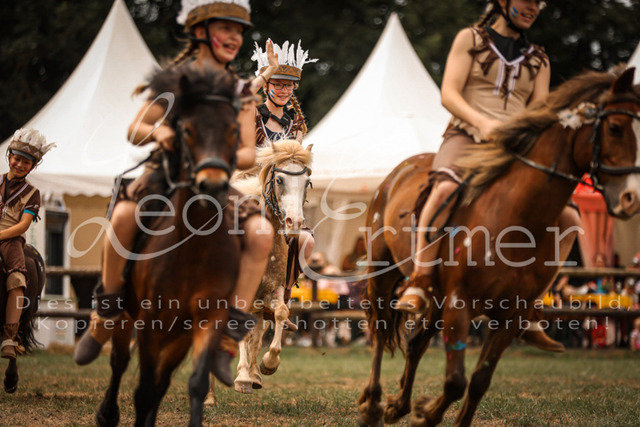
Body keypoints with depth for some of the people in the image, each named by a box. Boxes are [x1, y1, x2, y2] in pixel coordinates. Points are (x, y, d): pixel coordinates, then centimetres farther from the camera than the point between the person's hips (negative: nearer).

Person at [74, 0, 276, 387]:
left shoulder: (241, 92, 9)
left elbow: (249, 155, 3)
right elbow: (135, 131, 2)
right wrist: (157, 131, -21)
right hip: (165, 175, -2)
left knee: (261, 232, -27)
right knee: (124, 215, -35)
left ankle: (230, 335, -21)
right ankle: (107, 313, -12)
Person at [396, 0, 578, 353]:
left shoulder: (538, 60, 20)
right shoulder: (470, 39, 10)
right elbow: (449, 93, -1)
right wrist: (482, 121, -19)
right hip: (466, 137, -5)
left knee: (568, 218, -8)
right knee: (445, 189, -39)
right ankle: (418, 285, -34)